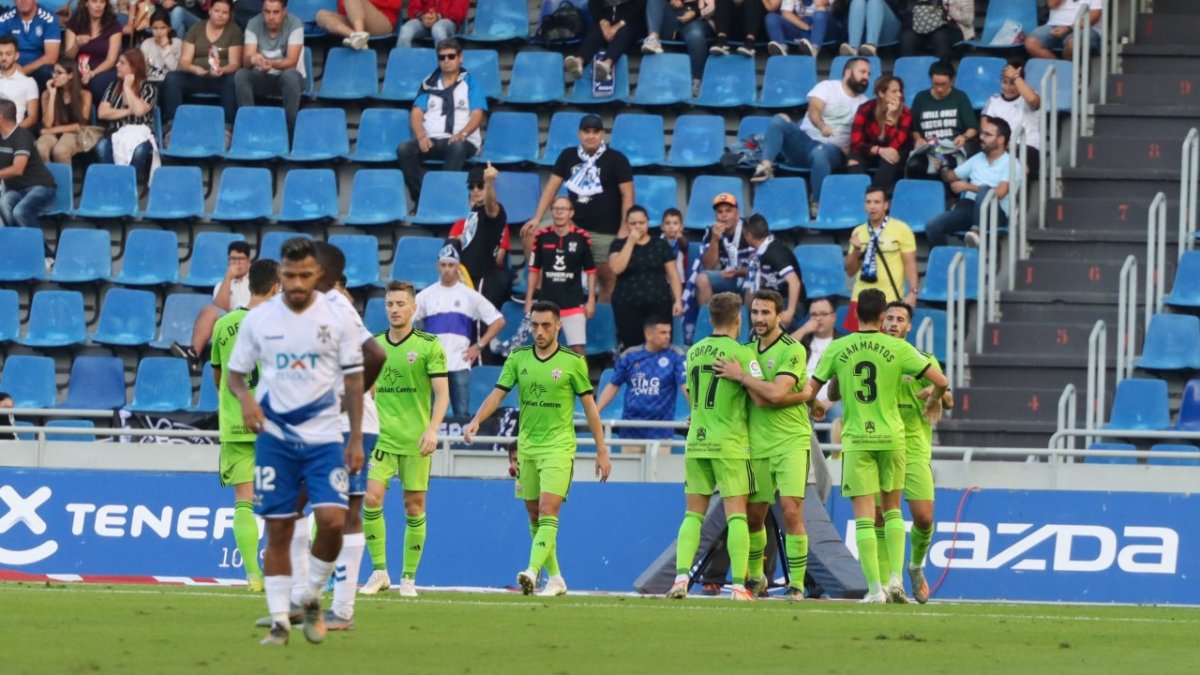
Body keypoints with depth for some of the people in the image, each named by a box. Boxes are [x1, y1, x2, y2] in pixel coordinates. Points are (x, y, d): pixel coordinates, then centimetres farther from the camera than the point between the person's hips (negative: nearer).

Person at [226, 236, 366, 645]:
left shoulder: (337, 319, -1)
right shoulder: (258, 319, 1)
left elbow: (353, 380, 4)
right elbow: (236, 371, 9)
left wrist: (356, 439, 0)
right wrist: (246, 398, -13)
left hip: (324, 438, -1)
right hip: (274, 438, 1)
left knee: (332, 519, -16)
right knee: (278, 530, 0)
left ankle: (313, 599, 8)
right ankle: (280, 621, 8)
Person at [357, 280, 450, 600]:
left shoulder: (429, 345, -3)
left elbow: (442, 393, -7)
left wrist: (432, 429, -20)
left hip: (416, 440, -3)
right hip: (381, 437, 3)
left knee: (414, 507, 1)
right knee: (371, 499, -13)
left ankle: (408, 577, 10)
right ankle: (379, 570, -2)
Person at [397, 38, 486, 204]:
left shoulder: (470, 82, 11)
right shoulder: (430, 83, 19)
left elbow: (477, 114, 0)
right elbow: (416, 113, 10)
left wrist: (461, 134, -20)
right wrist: (421, 136, -10)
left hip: (461, 140, -3)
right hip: (431, 140, 3)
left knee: (457, 147, -41)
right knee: (404, 149, -28)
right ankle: (422, 197, -26)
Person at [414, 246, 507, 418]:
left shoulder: (470, 295, 5)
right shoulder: (426, 295, 7)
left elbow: (498, 321, 7)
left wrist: (479, 346, 0)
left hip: (460, 364, -1)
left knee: (462, 413, -2)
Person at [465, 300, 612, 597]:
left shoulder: (573, 362, -4)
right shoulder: (518, 358, 5)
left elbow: (589, 406, 0)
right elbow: (497, 394, 1)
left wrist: (602, 451, 0)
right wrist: (476, 421, -18)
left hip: (559, 447, -5)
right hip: (527, 446, 5)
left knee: (548, 512, -18)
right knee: (534, 517, 8)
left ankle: (533, 572, -29)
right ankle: (555, 578, 19)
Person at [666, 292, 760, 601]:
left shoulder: (694, 352, 9)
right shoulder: (742, 353, -9)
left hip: (696, 442, 5)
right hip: (729, 444, -5)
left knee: (693, 514, 7)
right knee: (736, 515, -4)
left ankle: (681, 577, -4)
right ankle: (739, 584, -10)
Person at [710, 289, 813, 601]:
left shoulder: (793, 350, -6)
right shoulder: (748, 349, 9)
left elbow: (775, 393, -19)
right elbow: (759, 399, -3)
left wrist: (740, 376, -12)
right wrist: (799, 395, -14)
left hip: (791, 441, -5)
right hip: (758, 443, 5)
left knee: (792, 511, -14)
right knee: (753, 515, 10)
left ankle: (797, 584, -9)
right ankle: (755, 577, 30)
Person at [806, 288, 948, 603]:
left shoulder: (837, 349, -1)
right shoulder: (898, 348, -3)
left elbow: (811, 390, 6)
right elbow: (941, 381, -4)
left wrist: (815, 407, 30)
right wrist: (934, 400, 20)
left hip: (856, 439, -1)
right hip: (891, 437, 1)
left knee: (864, 516, -1)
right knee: (892, 509, 17)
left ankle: (874, 587, -7)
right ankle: (896, 577, 5)